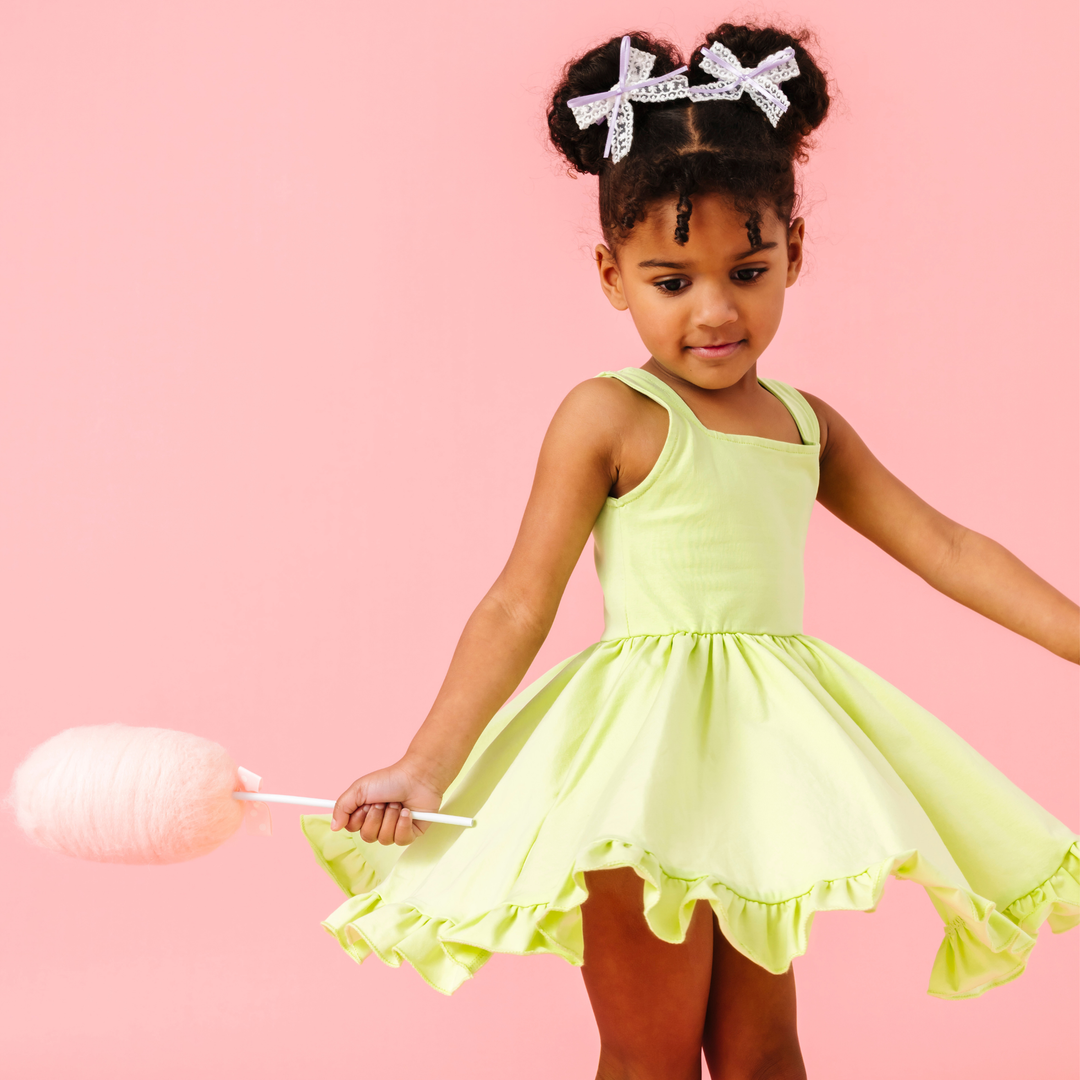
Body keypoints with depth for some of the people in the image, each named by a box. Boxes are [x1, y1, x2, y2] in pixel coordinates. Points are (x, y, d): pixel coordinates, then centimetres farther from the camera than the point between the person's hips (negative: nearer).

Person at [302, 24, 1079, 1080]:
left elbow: (947, 548, 12)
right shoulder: (609, 417, -9)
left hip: (765, 751, 5)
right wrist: (422, 770, -14)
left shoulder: (808, 426, 9)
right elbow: (518, 606, -9)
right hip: (646, 756, -5)